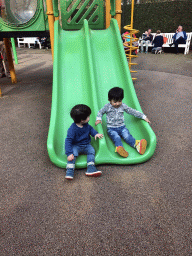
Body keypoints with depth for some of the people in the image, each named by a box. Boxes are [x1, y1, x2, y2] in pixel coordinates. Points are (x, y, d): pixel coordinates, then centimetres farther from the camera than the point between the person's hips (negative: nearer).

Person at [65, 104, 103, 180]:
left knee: (91, 151, -19)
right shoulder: (72, 129, -24)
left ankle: (91, 169, -22)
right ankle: (70, 171, -28)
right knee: (73, 153, -31)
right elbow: (68, 141, -26)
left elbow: (90, 128, 20)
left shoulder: (86, 124, -3)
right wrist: (69, 153, -34)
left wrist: (95, 134, -1)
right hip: (76, 146, -5)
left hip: (86, 145, 5)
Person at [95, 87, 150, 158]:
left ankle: (137, 144, -44)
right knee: (116, 137, -31)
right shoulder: (107, 107, 0)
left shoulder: (123, 106, 5)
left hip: (122, 127, 2)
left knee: (127, 136, -25)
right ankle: (119, 147, -54)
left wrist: (143, 116, 8)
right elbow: (100, 112, 14)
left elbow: (133, 111, 10)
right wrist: (98, 119, -6)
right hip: (111, 129, -2)